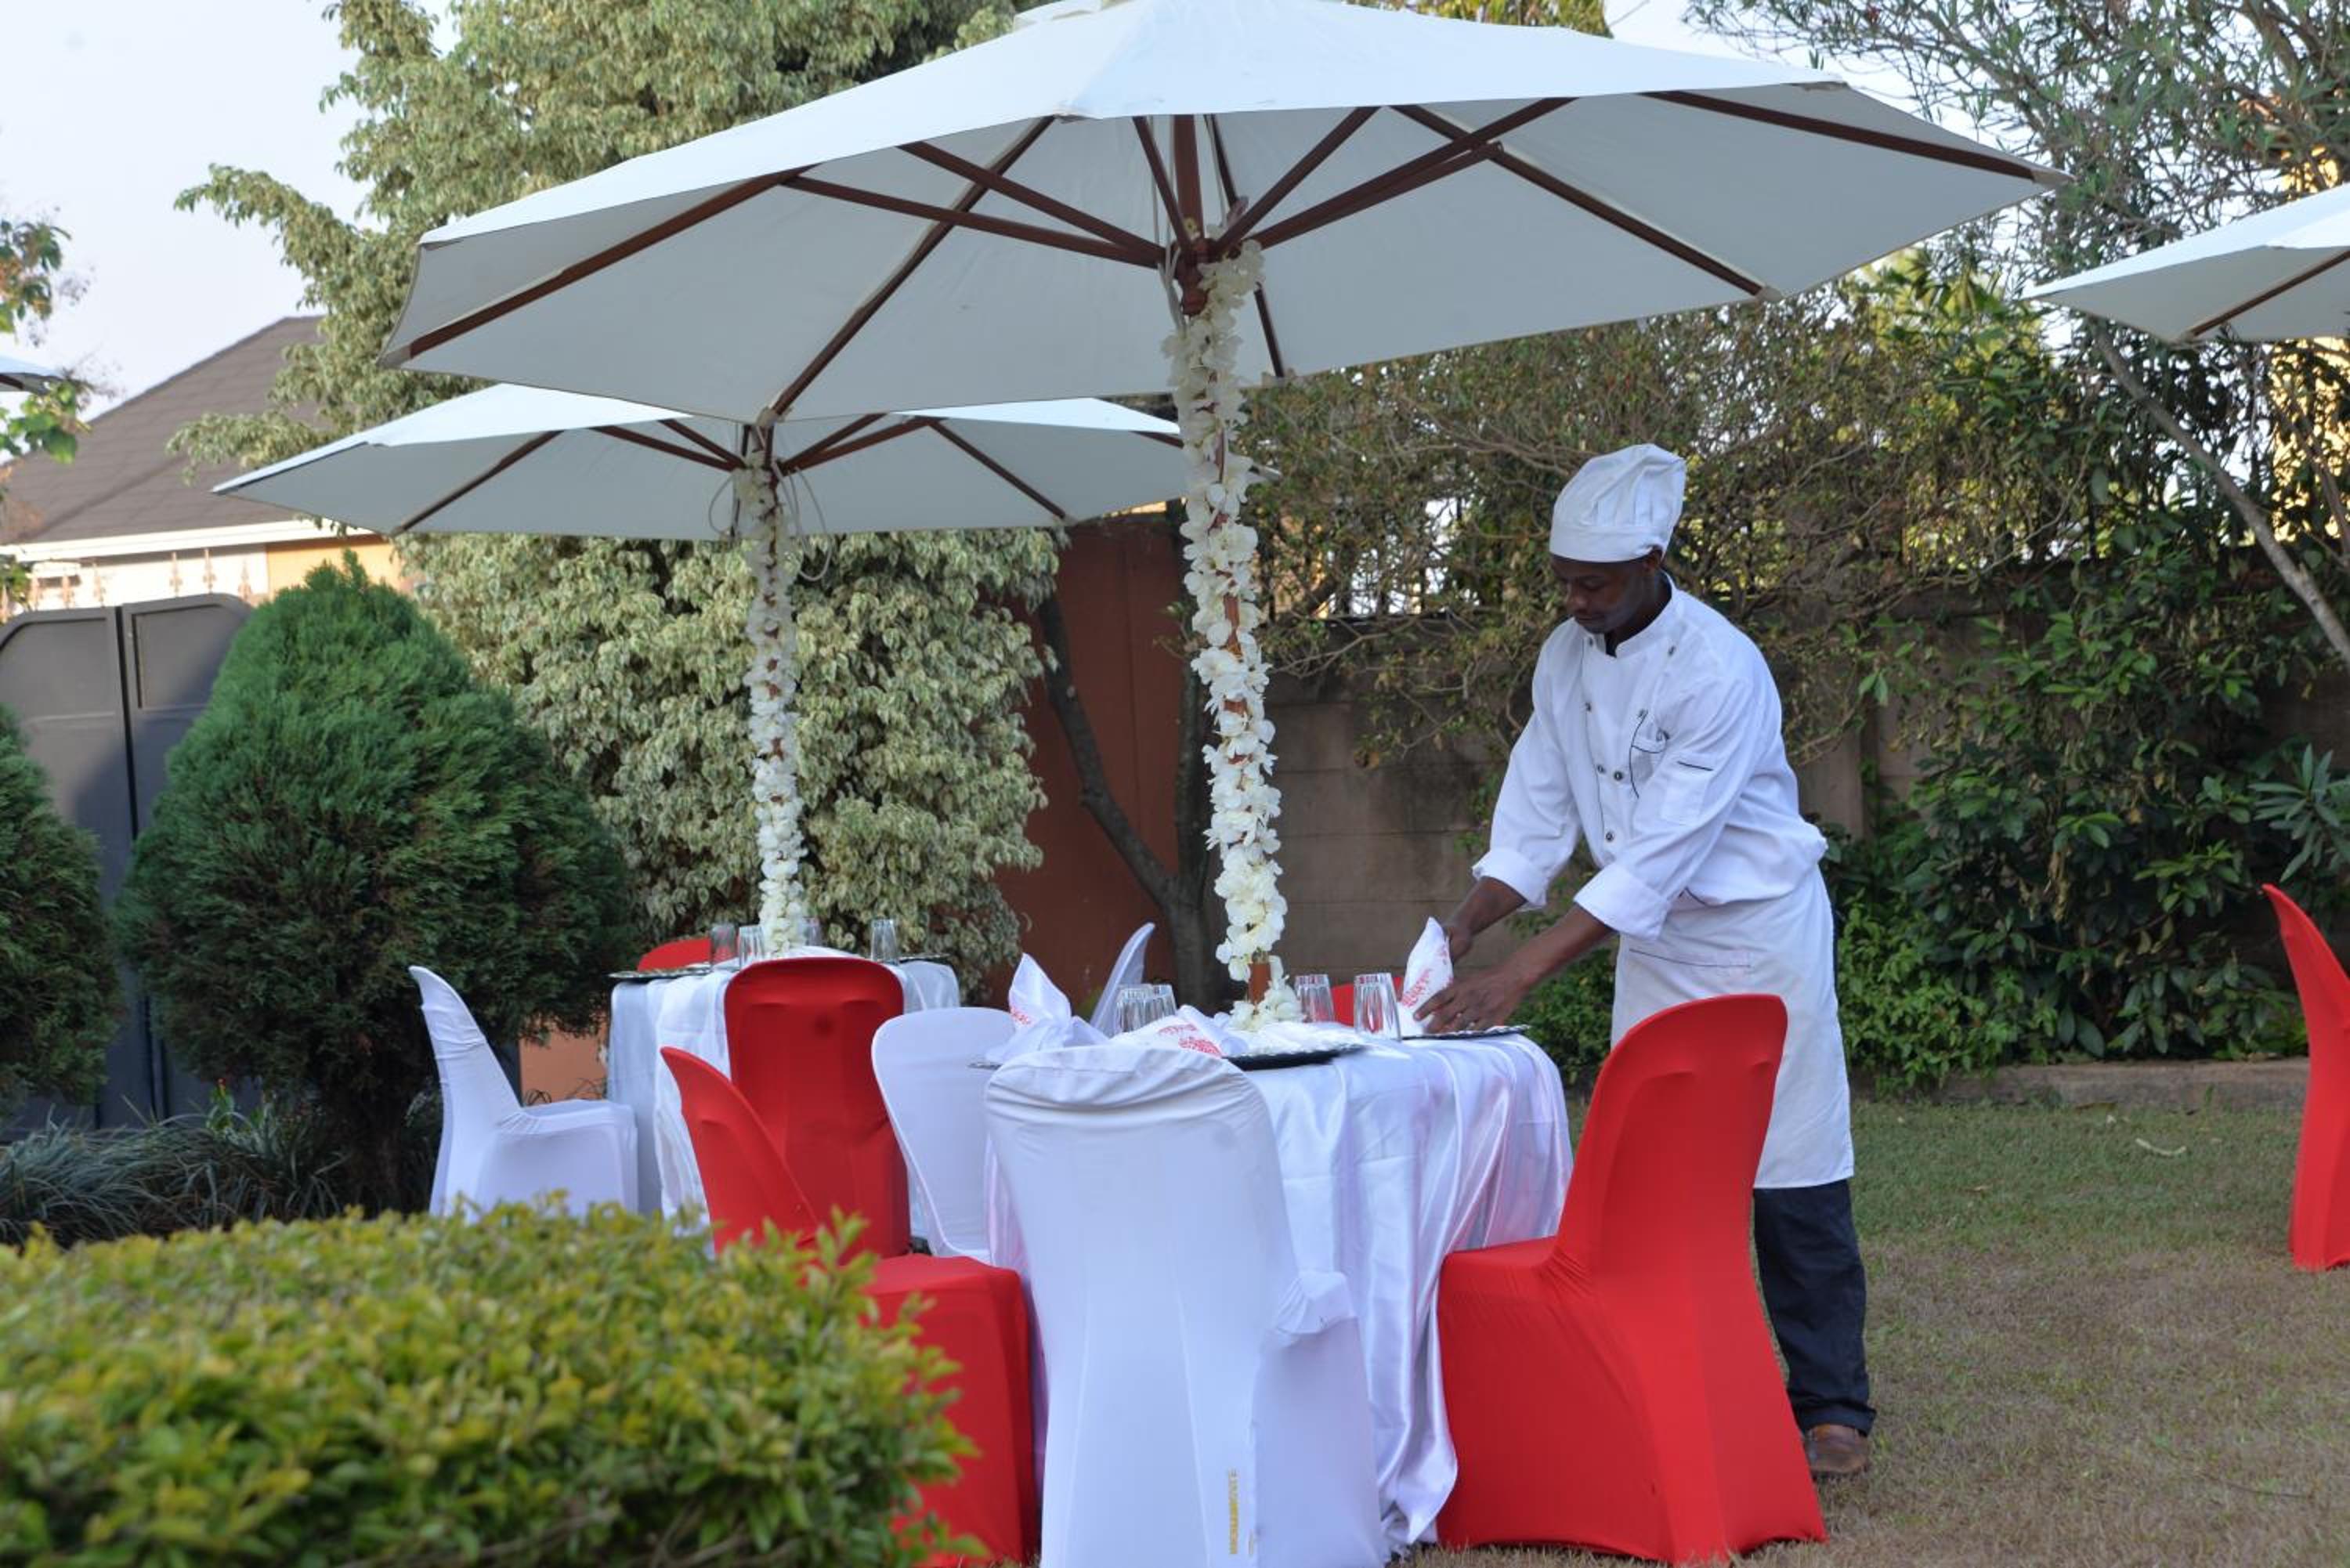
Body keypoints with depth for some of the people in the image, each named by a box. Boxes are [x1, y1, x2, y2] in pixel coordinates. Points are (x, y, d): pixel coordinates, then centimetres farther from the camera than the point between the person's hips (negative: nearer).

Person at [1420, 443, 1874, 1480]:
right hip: (1652, 943, 7)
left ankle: (1832, 1411, 8)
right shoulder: (1566, 658, -2)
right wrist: (1462, 930, -15)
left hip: (1758, 934, -7)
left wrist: (1517, 978, -33)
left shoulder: (1719, 671, -25)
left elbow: (1658, 859, -30)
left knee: (1790, 1178, -2)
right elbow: (1537, 815, 2)